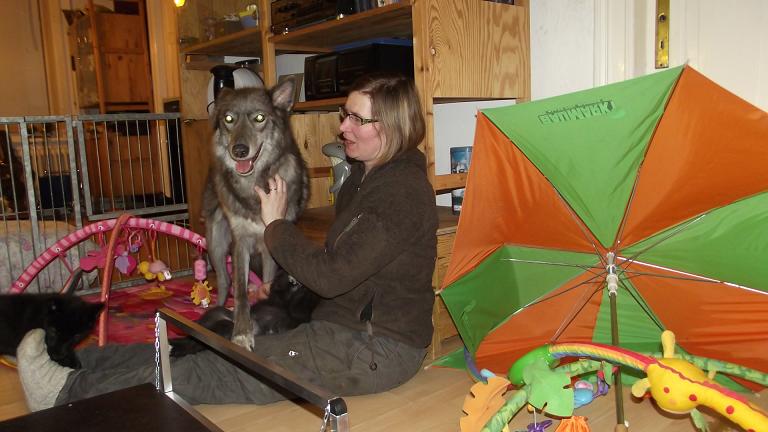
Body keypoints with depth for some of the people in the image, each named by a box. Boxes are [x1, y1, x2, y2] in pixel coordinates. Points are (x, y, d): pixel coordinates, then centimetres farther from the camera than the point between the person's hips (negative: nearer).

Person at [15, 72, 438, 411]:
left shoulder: (402, 192, -21)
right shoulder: (364, 176, 11)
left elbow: (330, 276, -23)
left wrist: (276, 225, -12)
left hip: (378, 349, -8)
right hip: (346, 325, 8)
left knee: (220, 372, -12)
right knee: (218, 345, -1)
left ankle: (70, 392, -7)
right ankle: (72, 362, 0)